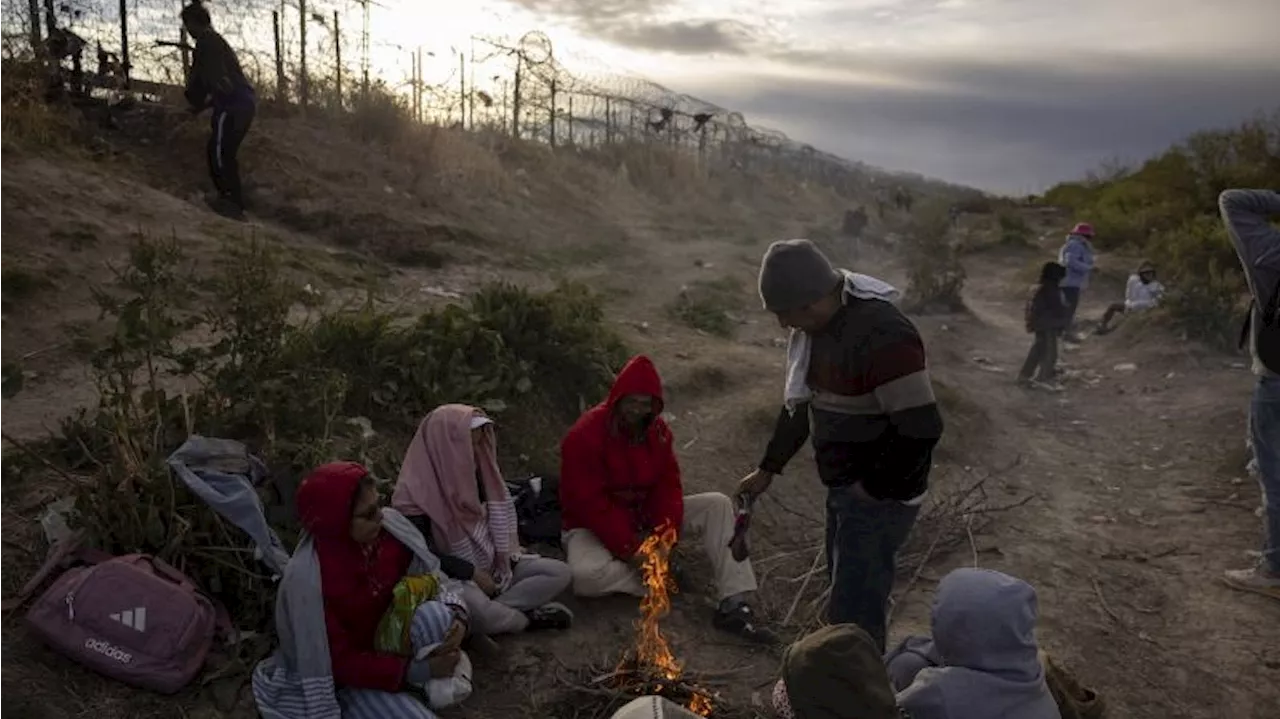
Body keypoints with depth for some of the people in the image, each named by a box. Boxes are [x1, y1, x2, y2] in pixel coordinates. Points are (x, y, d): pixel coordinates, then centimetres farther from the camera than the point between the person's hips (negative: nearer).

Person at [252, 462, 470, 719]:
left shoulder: (389, 525, -16)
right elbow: (340, 662, -22)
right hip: (350, 678, -4)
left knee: (435, 614, -27)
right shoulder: (306, 579, -29)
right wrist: (416, 670, -26)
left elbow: (430, 575, -3)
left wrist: (455, 614, -23)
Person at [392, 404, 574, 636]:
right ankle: (528, 617, -11)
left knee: (560, 573, -6)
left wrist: (502, 554, 2)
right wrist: (472, 572, -18)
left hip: (491, 565, 7)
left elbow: (497, 511, 15)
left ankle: (498, 611, -18)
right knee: (478, 609, -40)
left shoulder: (470, 471, 0)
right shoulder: (416, 494, -19)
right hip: (453, 578, -7)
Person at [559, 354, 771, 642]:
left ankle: (733, 605, -21)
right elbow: (589, 505, -24)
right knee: (585, 575, -39)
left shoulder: (657, 430, -2)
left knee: (717, 505, -12)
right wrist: (629, 549, -27)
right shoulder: (584, 436, -22)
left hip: (646, 516, 5)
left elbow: (669, 484, -3)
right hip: (595, 526, -5)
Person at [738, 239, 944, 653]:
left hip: (881, 495, -9)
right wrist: (769, 468, 13)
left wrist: (875, 489, -19)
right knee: (847, 594, 23)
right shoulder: (818, 326, 1)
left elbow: (921, 430, -30)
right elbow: (800, 402, 14)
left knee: (855, 610, -3)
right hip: (843, 485, 9)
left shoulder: (883, 335, -29)